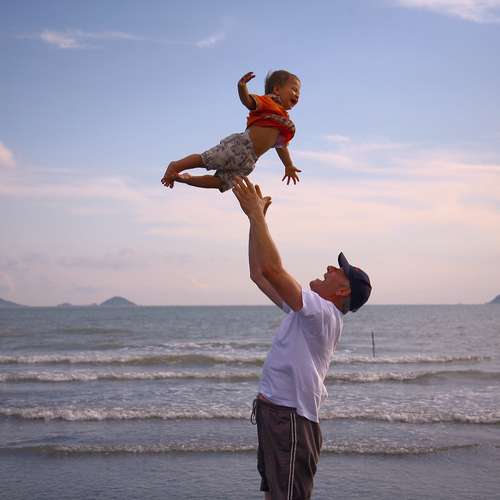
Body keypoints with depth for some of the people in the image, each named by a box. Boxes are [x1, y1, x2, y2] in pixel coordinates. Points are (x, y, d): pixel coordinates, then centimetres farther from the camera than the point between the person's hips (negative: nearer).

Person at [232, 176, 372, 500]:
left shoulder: (324, 313, -16)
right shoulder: (306, 309, 13)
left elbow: (272, 268, -26)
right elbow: (259, 274, 17)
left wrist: (257, 214, -18)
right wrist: (255, 218, 12)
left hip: (291, 418, -10)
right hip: (272, 411, 10)